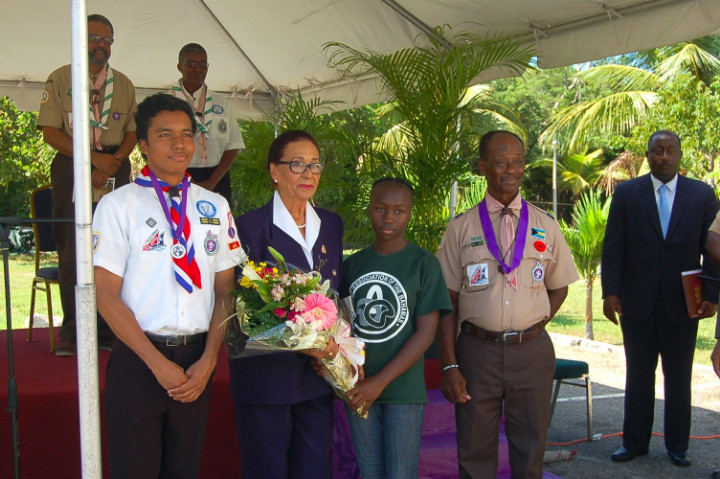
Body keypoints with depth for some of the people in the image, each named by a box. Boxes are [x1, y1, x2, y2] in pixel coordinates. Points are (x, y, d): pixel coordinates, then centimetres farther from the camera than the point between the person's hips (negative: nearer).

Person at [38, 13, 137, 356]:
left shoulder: (123, 84, 13)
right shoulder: (60, 79, 4)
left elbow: (133, 132, 10)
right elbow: (51, 133, -4)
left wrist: (113, 162, -9)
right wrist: (95, 158, -13)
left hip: (115, 167, 2)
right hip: (72, 166, -2)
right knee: (71, 249, -4)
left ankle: (108, 329, 5)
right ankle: (72, 331, 3)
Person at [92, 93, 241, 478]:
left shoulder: (215, 208, 8)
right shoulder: (118, 205, -3)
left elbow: (225, 290, 7)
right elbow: (105, 295, -7)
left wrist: (208, 360, -4)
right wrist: (157, 362, -11)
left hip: (197, 360, 3)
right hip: (138, 359, -3)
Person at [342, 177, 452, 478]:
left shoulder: (424, 264, -5)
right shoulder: (353, 265, 8)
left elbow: (426, 333, -9)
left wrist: (380, 381, -14)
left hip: (404, 389, -4)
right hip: (358, 390, 4)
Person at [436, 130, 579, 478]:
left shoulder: (546, 227, 5)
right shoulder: (460, 228, 0)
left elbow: (558, 289, 15)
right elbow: (448, 300, -1)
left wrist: (531, 330, 1)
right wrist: (449, 365, -7)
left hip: (532, 351, 1)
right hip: (477, 350, -1)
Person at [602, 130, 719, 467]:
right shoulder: (626, 193, 3)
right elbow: (612, 246, 0)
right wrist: (610, 291, -7)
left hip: (682, 302, 0)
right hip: (637, 301, 0)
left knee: (678, 377, 9)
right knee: (638, 375, 9)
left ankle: (677, 446, 21)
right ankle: (634, 443, 20)